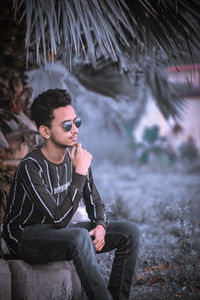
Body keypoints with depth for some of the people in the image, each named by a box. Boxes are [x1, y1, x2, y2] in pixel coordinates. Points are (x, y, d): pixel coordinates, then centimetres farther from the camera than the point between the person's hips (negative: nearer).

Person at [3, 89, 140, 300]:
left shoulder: (75, 155, -3)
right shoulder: (31, 167, -25)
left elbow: (94, 200, 11)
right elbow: (60, 218, -31)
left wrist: (100, 225, -10)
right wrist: (80, 172, -30)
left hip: (60, 232, 8)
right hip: (26, 238, -7)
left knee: (130, 232, -6)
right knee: (79, 236, -38)